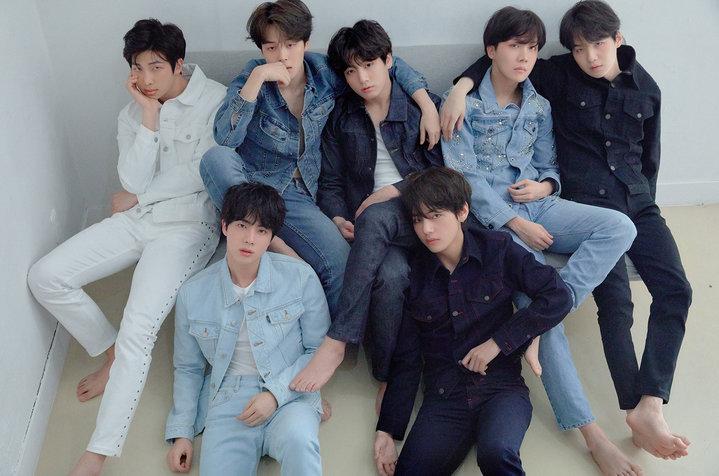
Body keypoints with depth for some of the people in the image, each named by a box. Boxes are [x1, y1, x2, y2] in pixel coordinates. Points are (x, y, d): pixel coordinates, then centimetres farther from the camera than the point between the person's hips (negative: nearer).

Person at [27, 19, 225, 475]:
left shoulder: (216, 101, -8)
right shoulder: (132, 113, 8)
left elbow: (202, 175, -12)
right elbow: (134, 179, -4)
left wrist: (137, 197, -2)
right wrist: (149, 116, -10)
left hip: (187, 225, -6)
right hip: (136, 221, 7)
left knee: (138, 329, -24)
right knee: (46, 277, -7)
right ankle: (113, 353, 13)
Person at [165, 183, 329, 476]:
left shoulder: (300, 277, -2)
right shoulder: (192, 294, 5)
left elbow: (319, 349, 4)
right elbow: (188, 368, 17)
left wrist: (277, 392, -9)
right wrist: (181, 432, 9)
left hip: (289, 396, -1)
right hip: (228, 401, 2)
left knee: (298, 438, -35)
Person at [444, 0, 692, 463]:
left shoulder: (646, 90, 11)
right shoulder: (562, 75, 2)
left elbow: (650, 159, 19)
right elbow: (498, 60, 5)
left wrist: (644, 202, 10)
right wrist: (461, 86, -13)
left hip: (638, 203, 4)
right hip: (587, 203, -4)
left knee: (676, 290, -16)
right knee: (615, 300, -22)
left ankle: (649, 405, -22)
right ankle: (638, 414, -23)